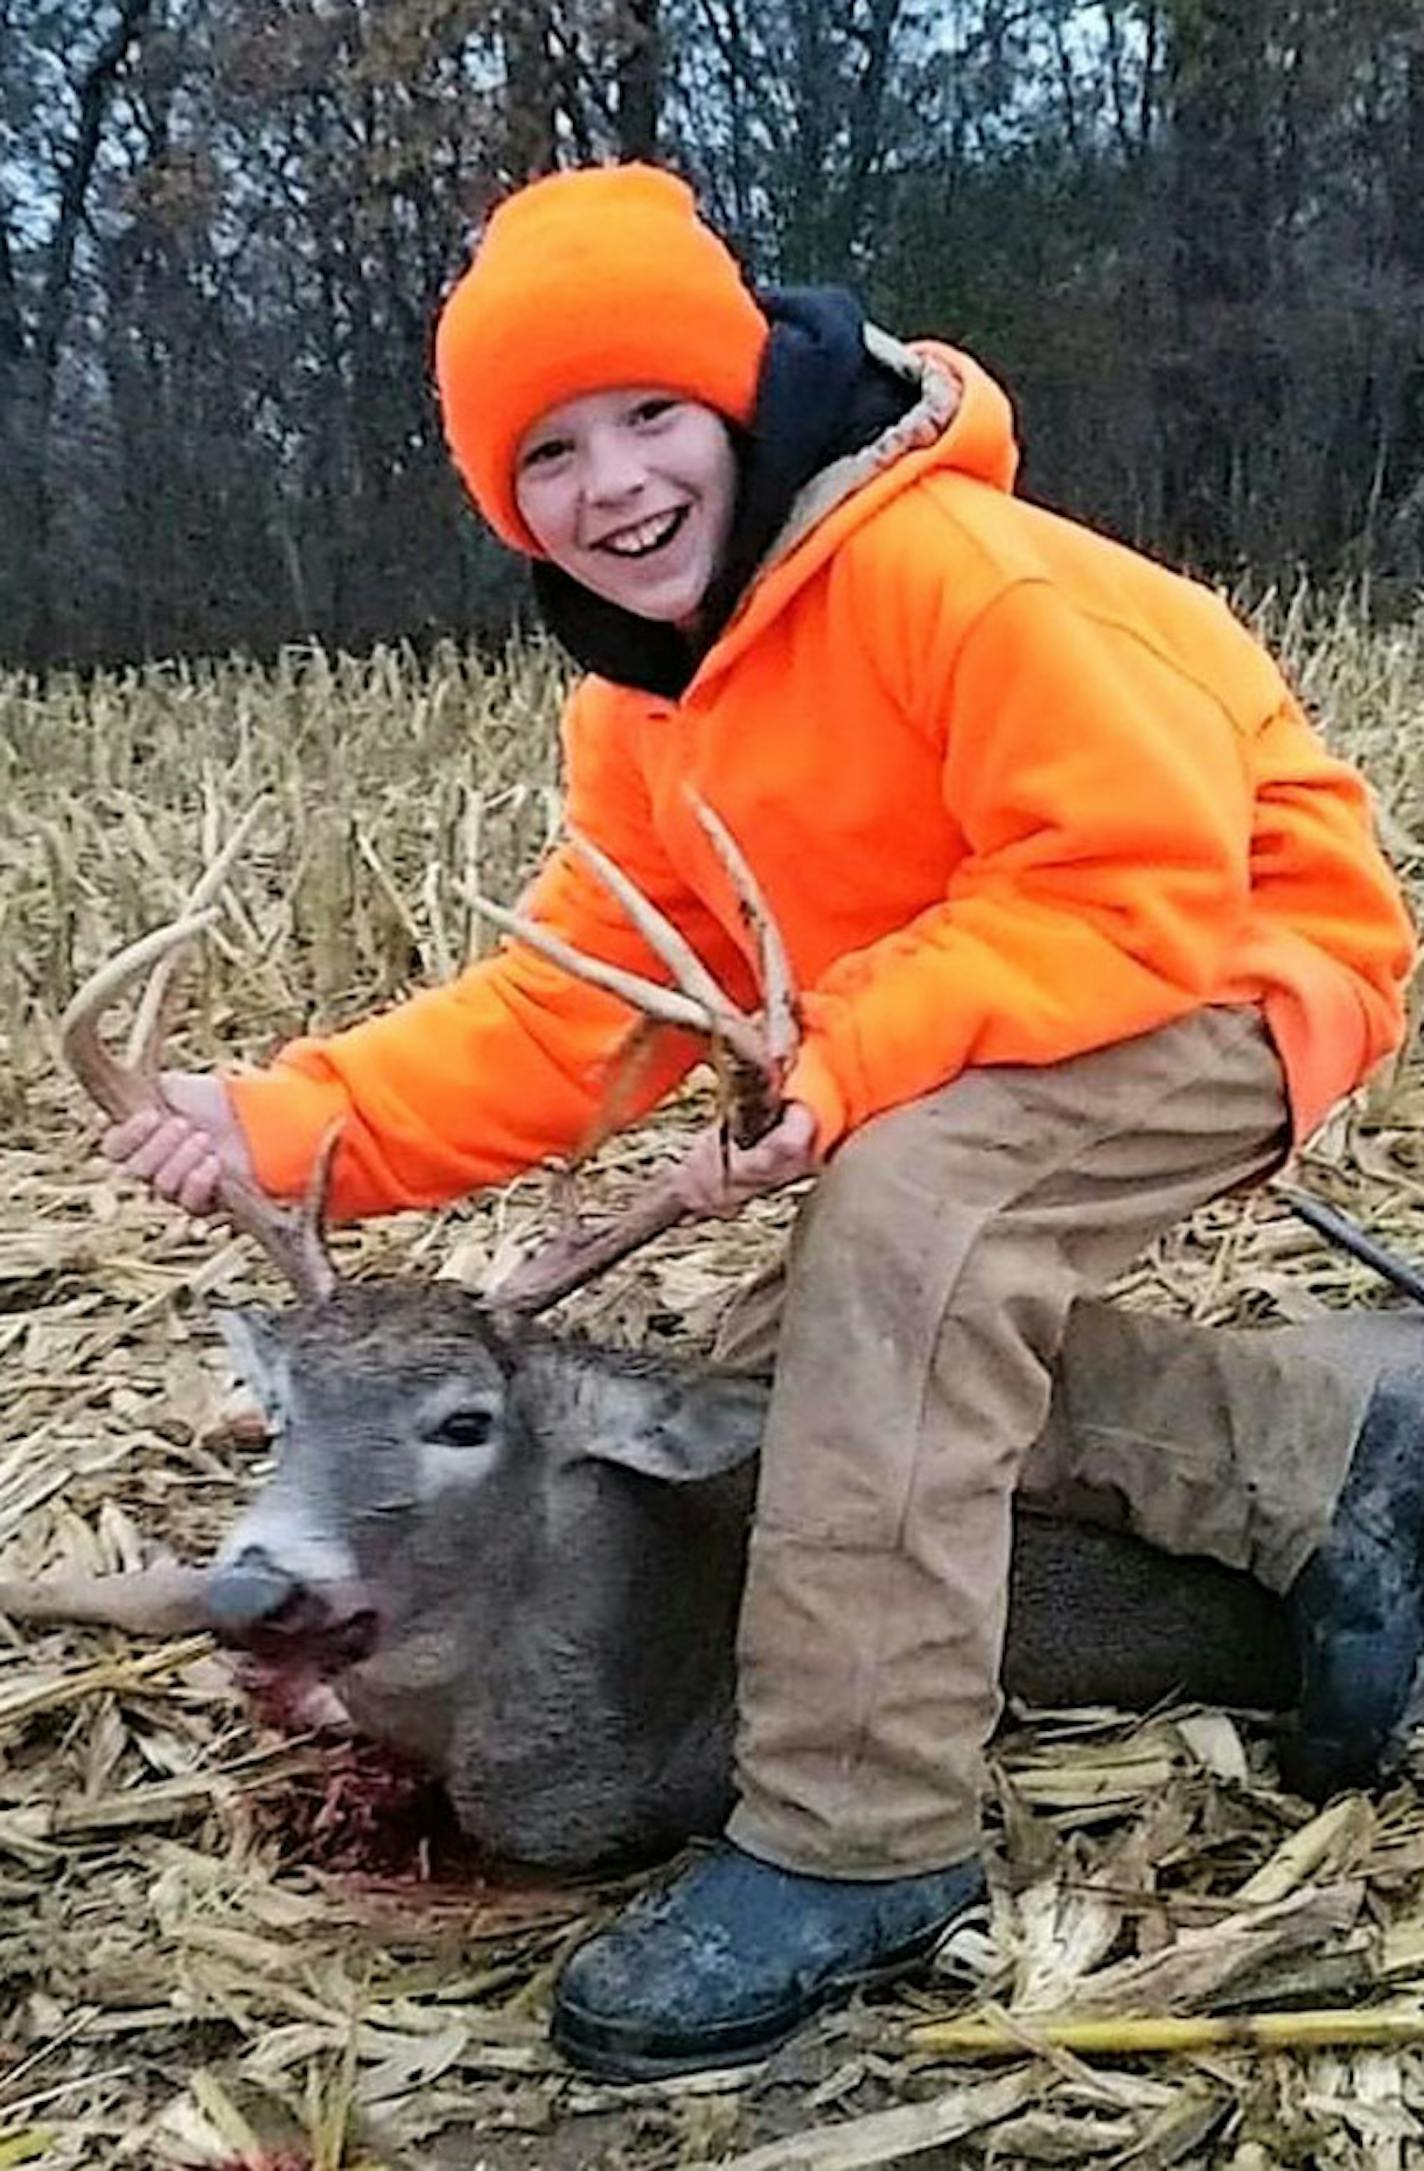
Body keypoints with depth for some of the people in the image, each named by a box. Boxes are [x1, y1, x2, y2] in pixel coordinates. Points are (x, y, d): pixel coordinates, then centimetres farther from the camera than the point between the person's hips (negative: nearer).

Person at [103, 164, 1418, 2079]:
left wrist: (835, 1073, -35)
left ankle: (854, 1842, -25)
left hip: (1238, 960, -9)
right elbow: (570, 1007, -4)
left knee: (903, 1209, -32)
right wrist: (300, 1121, -18)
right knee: (802, 1352, 5)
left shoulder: (943, 565, -25)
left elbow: (1144, 880, -28)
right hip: (963, 1071, 9)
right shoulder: (642, 715, 2)